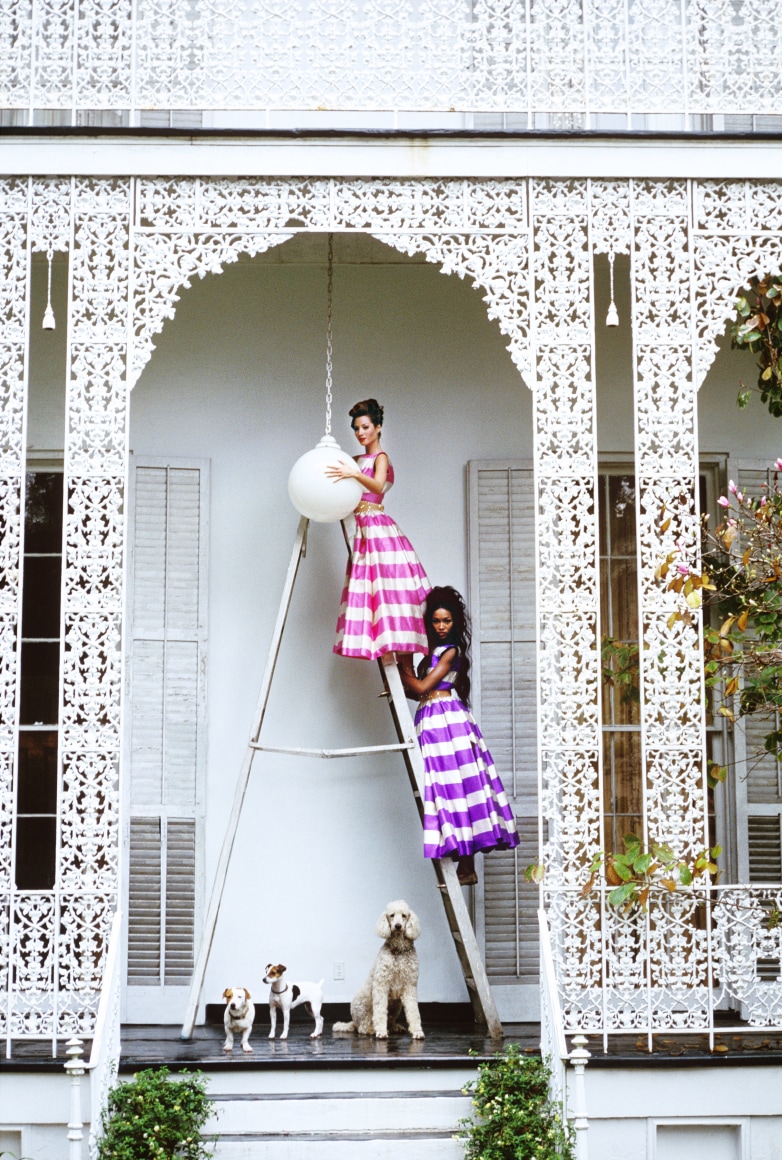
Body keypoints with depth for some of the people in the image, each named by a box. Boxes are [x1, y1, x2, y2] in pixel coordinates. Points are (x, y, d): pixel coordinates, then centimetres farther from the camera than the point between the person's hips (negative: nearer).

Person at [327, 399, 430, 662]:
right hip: (363, 530, 8)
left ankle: (407, 670, -14)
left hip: (379, 529, -8)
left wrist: (354, 474, -39)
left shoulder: (380, 458, -4)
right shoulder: (357, 461, 19)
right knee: (375, 594, 1)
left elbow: (378, 485, -23)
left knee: (390, 592, -12)